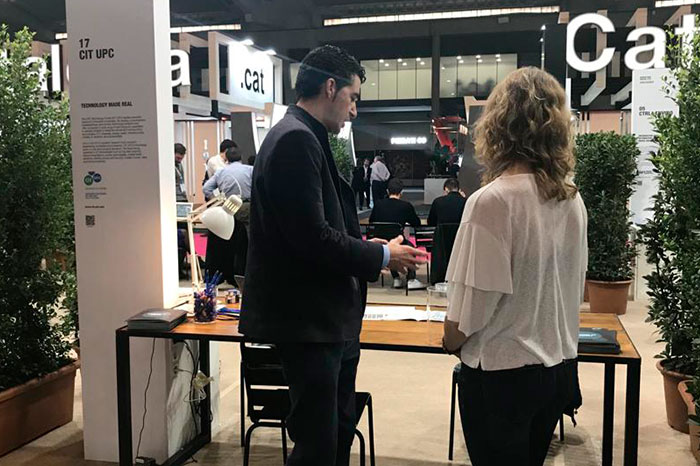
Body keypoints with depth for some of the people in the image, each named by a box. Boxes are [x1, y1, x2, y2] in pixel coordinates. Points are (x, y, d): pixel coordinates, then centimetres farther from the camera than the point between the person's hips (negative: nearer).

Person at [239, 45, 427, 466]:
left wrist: (373, 249, 7)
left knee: (340, 430, 22)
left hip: (330, 317, 11)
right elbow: (313, 237, -25)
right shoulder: (296, 139, -18)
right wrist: (382, 255, -12)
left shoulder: (304, 137, 13)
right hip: (309, 320, -11)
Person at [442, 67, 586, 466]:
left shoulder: (493, 200, -21)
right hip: (560, 366, 6)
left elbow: (475, 300, -18)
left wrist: (451, 340, 1)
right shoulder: (573, 200, 0)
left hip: (502, 372, -6)